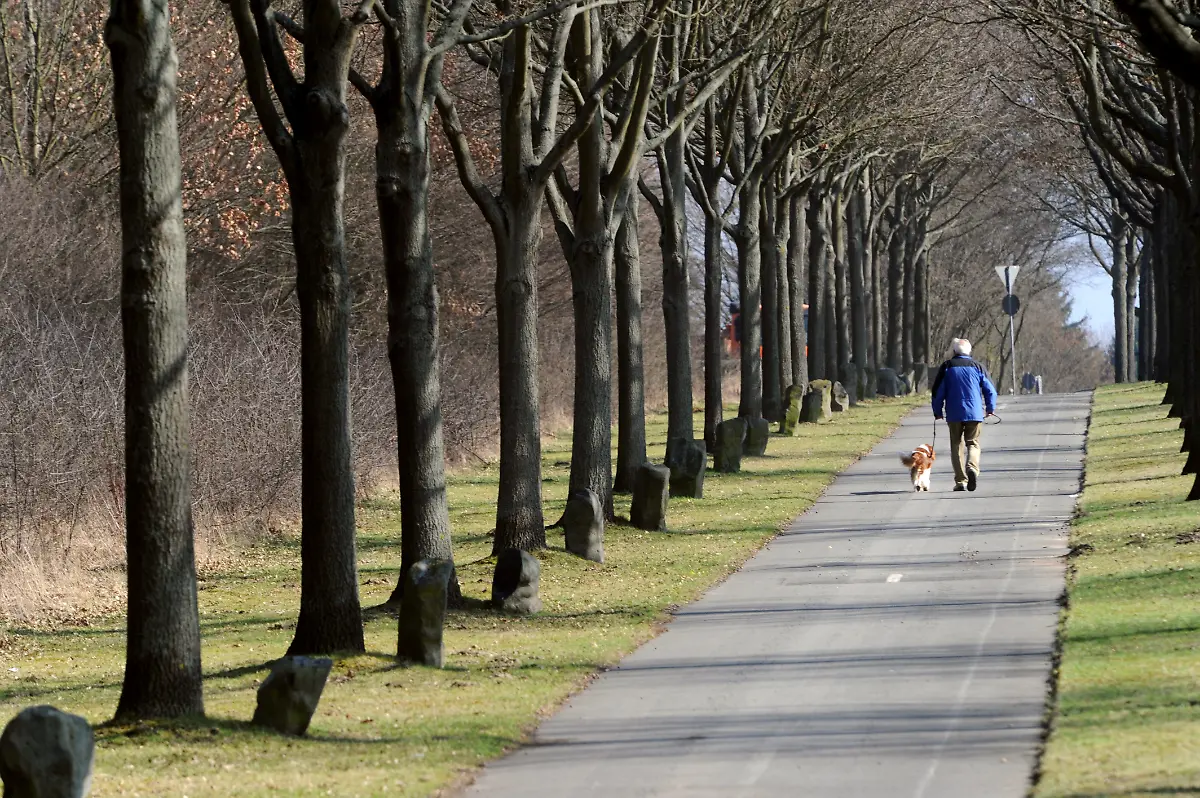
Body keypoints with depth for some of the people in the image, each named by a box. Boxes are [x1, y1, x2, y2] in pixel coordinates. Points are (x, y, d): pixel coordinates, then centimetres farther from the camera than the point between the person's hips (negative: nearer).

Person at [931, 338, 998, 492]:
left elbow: (938, 391, 2)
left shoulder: (947, 367, 2)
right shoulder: (977, 367, 4)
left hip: (954, 414, 0)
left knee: (956, 446, 8)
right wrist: (991, 408, 19)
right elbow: (990, 389, 5)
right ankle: (972, 468, -23)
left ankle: (960, 481, 3)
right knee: (973, 444, 8)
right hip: (975, 413, 0)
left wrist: (937, 411, 14)